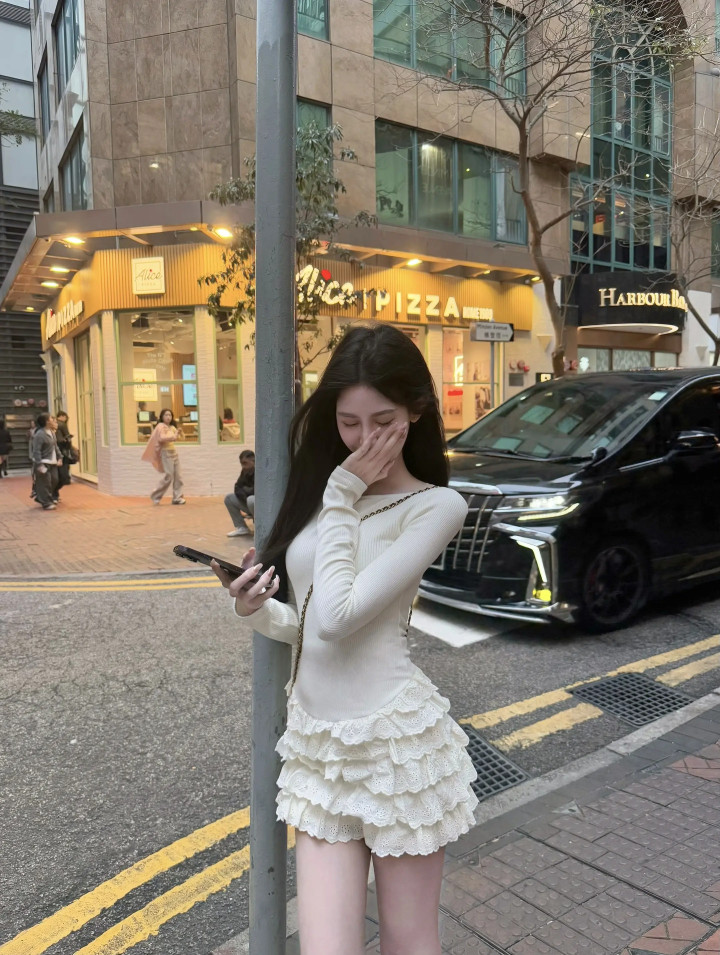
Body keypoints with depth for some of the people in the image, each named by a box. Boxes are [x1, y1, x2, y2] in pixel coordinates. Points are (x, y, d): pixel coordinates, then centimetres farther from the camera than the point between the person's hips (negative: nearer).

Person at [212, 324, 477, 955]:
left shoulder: (436, 506, -11)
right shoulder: (321, 491, 6)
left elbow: (338, 614, -21)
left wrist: (343, 494, -13)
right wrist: (256, 610, -8)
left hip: (394, 742, -4)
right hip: (317, 743, 5)